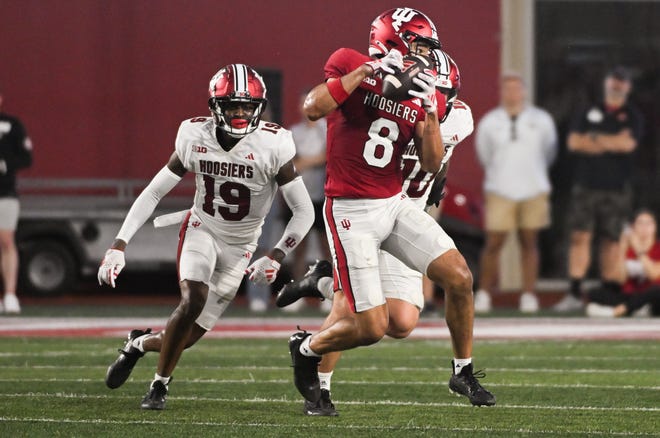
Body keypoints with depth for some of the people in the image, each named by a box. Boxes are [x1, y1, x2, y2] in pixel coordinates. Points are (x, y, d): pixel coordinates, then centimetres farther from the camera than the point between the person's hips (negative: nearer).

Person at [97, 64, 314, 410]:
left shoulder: (273, 145, -22)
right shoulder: (195, 137, -15)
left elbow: (304, 212, -15)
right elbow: (153, 194, -6)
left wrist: (276, 257, -26)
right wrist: (118, 246, -12)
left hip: (240, 246, 0)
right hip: (201, 230, 0)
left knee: (189, 336, -1)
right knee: (193, 301, -26)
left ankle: (140, 343, 33)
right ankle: (160, 385, -3)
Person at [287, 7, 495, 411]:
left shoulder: (424, 96, 8)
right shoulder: (350, 65, -6)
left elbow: (432, 165, 3)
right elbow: (314, 109, -23)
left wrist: (430, 110, -11)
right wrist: (368, 70, -22)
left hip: (395, 205, 6)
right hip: (352, 211, -6)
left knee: (460, 278, -7)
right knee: (372, 328, -10)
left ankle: (464, 372, 12)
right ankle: (306, 348, 20)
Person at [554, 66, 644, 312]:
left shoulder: (632, 116, 9)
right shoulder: (589, 113, 15)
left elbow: (628, 143, -8)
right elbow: (573, 142, 1)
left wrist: (594, 139, -2)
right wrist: (612, 143, -4)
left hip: (616, 189, -1)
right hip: (585, 186, 1)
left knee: (611, 240, 1)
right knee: (580, 236, -7)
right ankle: (575, 294, -8)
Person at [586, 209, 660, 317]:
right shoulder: (628, 248, 8)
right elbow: (622, 279, -5)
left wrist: (639, 251, -21)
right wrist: (623, 251, -14)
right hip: (629, 294, 3)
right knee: (594, 294, -19)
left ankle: (616, 311, -40)